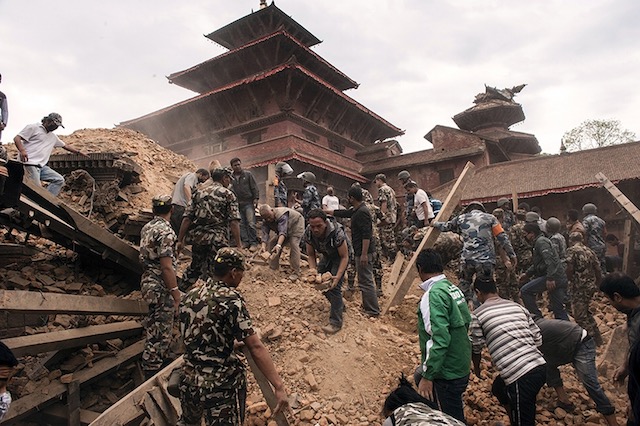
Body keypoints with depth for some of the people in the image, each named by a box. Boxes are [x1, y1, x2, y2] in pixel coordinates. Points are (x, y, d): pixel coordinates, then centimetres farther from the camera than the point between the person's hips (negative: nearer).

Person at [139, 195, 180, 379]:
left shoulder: (146, 228, 9)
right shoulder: (166, 232, -20)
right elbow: (167, 267, -24)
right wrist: (176, 293, -19)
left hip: (148, 281, 10)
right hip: (161, 287, -10)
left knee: (155, 329, 22)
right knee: (160, 333, 0)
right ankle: (152, 372, 8)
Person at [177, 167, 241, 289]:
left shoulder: (198, 192, 10)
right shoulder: (228, 194, -3)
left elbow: (187, 218, 4)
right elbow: (234, 222, -12)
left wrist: (180, 240, 7)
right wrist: (238, 245, -11)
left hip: (197, 237, 5)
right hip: (218, 239, -5)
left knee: (195, 267, 25)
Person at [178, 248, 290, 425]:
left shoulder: (190, 296, 1)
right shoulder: (231, 300, -18)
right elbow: (255, 347, -23)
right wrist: (279, 386, -22)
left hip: (189, 381, 7)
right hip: (222, 385, -7)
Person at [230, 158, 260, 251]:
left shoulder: (248, 174, 4)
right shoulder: (231, 178, 9)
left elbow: (254, 187, 3)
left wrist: (256, 198, -6)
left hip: (248, 202, -3)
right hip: (237, 204, 3)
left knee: (251, 223, -8)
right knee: (241, 224, 4)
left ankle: (253, 243, -3)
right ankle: (245, 241, 12)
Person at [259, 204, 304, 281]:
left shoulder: (282, 215, -40)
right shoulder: (265, 221, -17)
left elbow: (283, 231, -51)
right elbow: (265, 234, -26)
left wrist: (278, 245, -65)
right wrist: (263, 246, -44)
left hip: (296, 224, -7)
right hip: (283, 229, 8)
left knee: (294, 244, -26)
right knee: (272, 243, 0)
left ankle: (296, 272, -23)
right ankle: (273, 268, 10)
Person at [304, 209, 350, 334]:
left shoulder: (337, 233, -39)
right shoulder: (308, 233, -24)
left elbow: (344, 257, -29)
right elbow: (311, 254, -10)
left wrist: (338, 276, -39)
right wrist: (313, 270, -28)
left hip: (340, 256, -6)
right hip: (327, 256, 6)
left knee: (334, 286, -17)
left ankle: (336, 323, -10)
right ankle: (339, 304, 28)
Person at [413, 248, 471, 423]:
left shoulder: (434, 294, -22)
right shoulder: (454, 288, 4)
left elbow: (440, 339, -29)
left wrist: (428, 376, -25)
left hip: (446, 375, -8)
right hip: (461, 368, 8)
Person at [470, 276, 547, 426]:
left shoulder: (477, 315, -2)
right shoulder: (518, 307, 13)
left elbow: (476, 349, 9)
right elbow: (538, 339, 15)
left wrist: (476, 368, 29)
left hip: (521, 376, -7)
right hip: (539, 366, 7)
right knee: (498, 388, 30)